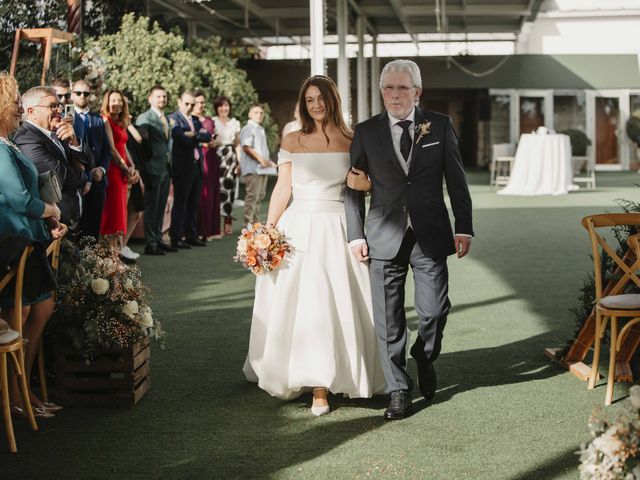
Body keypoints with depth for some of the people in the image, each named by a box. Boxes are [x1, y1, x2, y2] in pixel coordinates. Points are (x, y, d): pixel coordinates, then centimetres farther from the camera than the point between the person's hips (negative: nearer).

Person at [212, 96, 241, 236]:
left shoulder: (235, 123, 14)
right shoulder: (212, 122, 3)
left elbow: (238, 144, 15)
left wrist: (240, 161, 8)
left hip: (231, 157, 3)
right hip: (217, 156, -3)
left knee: (229, 187, -3)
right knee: (217, 188, -10)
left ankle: (228, 222, 3)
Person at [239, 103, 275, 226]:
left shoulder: (261, 130, 21)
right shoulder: (248, 129, -8)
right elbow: (246, 148, -18)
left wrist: (268, 161, 14)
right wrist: (261, 160, -20)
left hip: (262, 168, 10)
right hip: (252, 168, -10)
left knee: (260, 196, 13)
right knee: (252, 196, -12)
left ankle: (255, 221, 20)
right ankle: (248, 223, -10)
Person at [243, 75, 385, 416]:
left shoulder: (352, 142, 5)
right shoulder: (292, 141, 5)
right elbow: (282, 189, 4)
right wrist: (266, 233, -3)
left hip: (337, 229, 0)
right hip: (299, 228, 0)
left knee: (336, 304, -4)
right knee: (293, 303, 0)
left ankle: (322, 387, 1)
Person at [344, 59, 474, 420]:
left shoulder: (440, 126, 3)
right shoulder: (366, 132, 4)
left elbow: (457, 180, 5)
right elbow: (354, 187, 7)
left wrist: (464, 227, 1)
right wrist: (356, 234, 1)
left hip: (431, 235, 0)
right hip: (385, 237, 0)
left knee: (435, 311, -2)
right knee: (389, 320, 2)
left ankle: (425, 357, 30)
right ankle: (399, 390, 15)